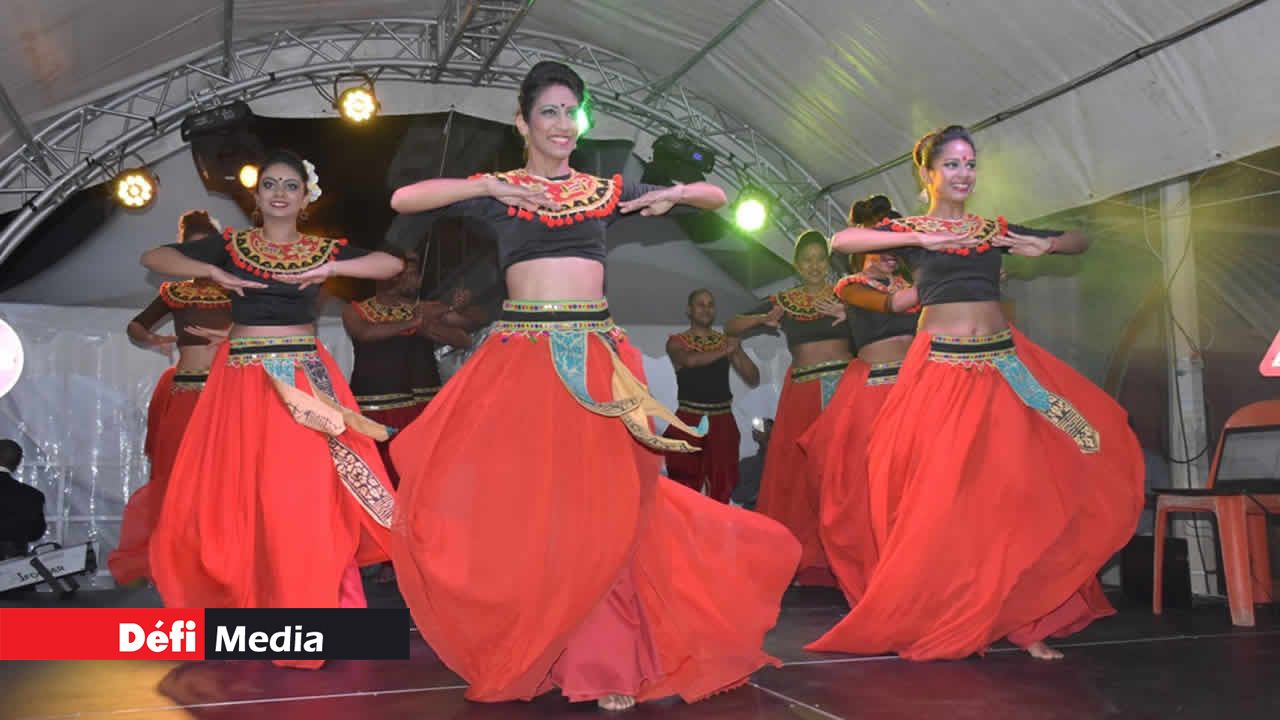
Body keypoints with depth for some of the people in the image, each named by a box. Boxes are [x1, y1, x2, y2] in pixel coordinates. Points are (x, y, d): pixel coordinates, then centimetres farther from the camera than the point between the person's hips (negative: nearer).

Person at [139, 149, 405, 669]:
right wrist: (214, 274, -8)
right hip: (244, 381, 1)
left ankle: (305, 612, 3)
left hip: (305, 381, 0)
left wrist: (331, 270, -11)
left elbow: (393, 264, 0)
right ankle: (246, 602, 17)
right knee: (240, 492, 1)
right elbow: (153, 256, 6)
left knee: (304, 494, -5)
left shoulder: (324, 250, 8)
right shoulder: (231, 246, 8)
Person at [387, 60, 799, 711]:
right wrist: (488, 188, -12)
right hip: (522, 357, -1)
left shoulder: (608, 189, 13)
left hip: (597, 358, 2)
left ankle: (602, 656, 13)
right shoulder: (496, 189, 8)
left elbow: (718, 197, 20)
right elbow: (403, 199, -6)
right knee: (518, 499, -2)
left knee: (602, 505, 1)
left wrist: (674, 194, -1)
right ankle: (520, 647, 17)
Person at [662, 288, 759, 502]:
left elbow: (753, 379, 8)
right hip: (689, 420, -2)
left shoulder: (727, 341, 12)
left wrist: (737, 351, -6)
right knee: (685, 486, -4)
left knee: (720, 490, 2)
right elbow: (691, 360, -19)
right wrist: (724, 351, -17)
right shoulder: (676, 342, 4)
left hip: (722, 421, 3)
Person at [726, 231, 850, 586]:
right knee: (798, 471, 2)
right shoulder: (782, 302, 10)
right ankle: (805, 556, 14)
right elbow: (730, 327, 10)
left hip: (844, 386, -2)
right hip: (803, 391, 2)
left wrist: (851, 314, -19)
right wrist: (763, 319, -7)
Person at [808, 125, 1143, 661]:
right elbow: (842, 241, -14)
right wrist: (922, 239, -18)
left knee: (1018, 487, 0)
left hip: (1005, 365, 4)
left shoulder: (996, 229, 14)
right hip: (941, 369, -4)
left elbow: (1080, 241, 21)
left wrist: (1043, 245, -1)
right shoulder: (908, 230, 4)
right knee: (944, 494, -5)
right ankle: (948, 621, 9)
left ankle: (1020, 615, 12)